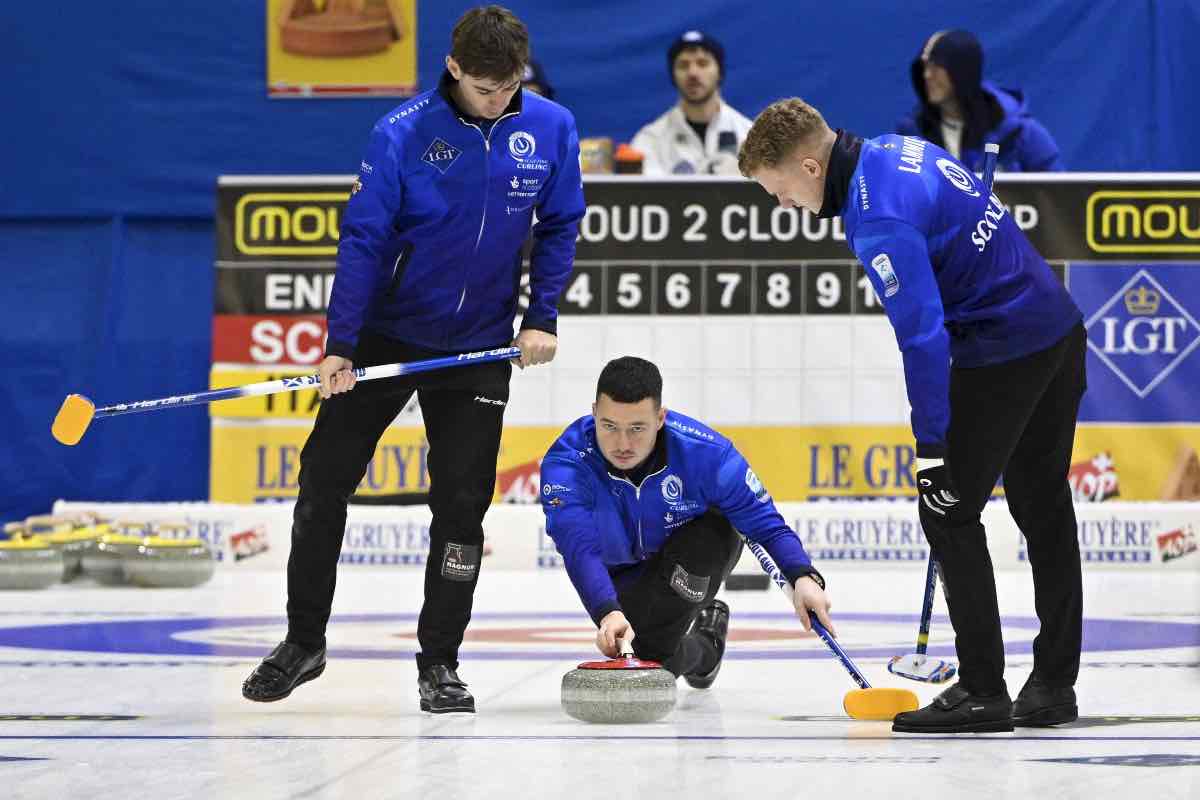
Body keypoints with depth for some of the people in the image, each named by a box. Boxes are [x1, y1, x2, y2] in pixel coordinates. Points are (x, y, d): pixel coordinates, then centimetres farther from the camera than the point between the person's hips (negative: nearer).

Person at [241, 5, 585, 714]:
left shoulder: (551, 130, -8)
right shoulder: (402, 134, -16)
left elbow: (559, 228, 5)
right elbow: (363, 238, -14)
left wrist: (542, 317, -4)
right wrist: (340, 346, -18)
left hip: (478, 347, 1)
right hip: (388, 331, -1)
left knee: (462, 503, 0)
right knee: (325, 481, 2)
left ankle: (440, 661, 11)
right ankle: (303, 642, 17)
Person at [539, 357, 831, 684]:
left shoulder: (705, 452, -32)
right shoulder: (566, 462, -34)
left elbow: (765, 522, -24)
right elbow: (580, 548, -46)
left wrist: (803, 577, -43)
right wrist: (608, 613, -65)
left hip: (697, 557, -1)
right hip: (621, 573, 1)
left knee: (713, 532, -35)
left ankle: (659, 648, -8)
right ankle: (704, 647, 17)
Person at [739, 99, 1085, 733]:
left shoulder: (879, 218, -22)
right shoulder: (900, 150, 7)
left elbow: (923, 335, -25)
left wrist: (932, 444, -20)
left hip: (1004, 355, -10)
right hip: (1060, 328, 10)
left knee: (949, 511, -3)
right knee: (1043, 509, 14)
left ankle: (982, 691, -2)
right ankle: (1053, 685, 20)